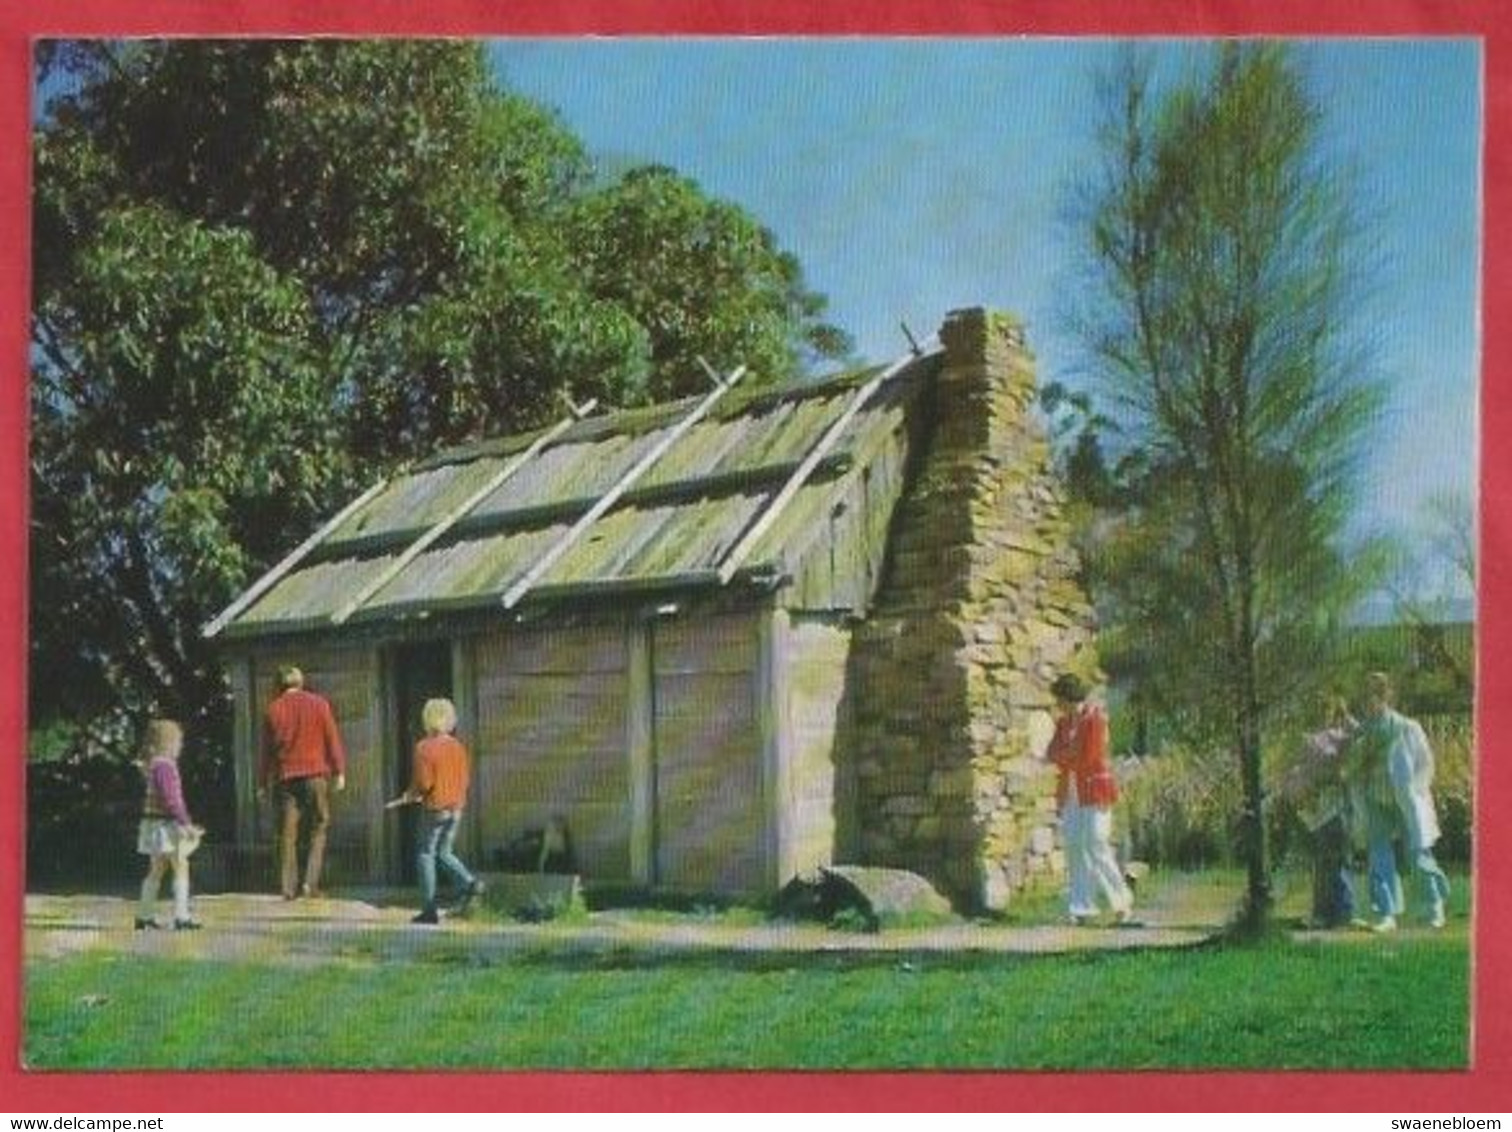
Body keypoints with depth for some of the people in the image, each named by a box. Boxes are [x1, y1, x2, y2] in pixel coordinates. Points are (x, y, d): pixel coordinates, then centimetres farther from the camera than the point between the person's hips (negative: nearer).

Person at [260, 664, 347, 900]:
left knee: (288, 833, 6)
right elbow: (332, 739, -1)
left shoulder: (274, 709, 5)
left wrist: (266, 782, 14)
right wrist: (339, 771, 3)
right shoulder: (319, 704, 2)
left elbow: (267, 748, 8)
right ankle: (311, 881, -6)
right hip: (316, 772, -1)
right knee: (318, 829, 6)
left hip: (286, 776, 1)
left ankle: (289, 887, 3)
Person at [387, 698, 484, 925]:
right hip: (456, 807, 6)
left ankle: (430, 910, 4)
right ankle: (469, 882, -5)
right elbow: (463, 780, 8)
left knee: (426, 855, 5)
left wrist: (408, 797, 1)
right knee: (444, 853, 19)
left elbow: (423, 782, -17)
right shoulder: (458, 746, 5)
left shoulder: (424, 747, -13)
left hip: (434, 808, -6)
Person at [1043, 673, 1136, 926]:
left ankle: (1123, 903, 1)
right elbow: (1052, 753, 7)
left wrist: (1063, 756, -3)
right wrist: (1072, 755, -12)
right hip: (1070, 791, 7)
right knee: (1074, 846, 1)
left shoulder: (1095, 718, -10)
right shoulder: (1063, 721, 12)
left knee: (1097, 845, -10)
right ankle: (1082, 908, 5)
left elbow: (1089, 757, -15)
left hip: (1094, 790, -7)